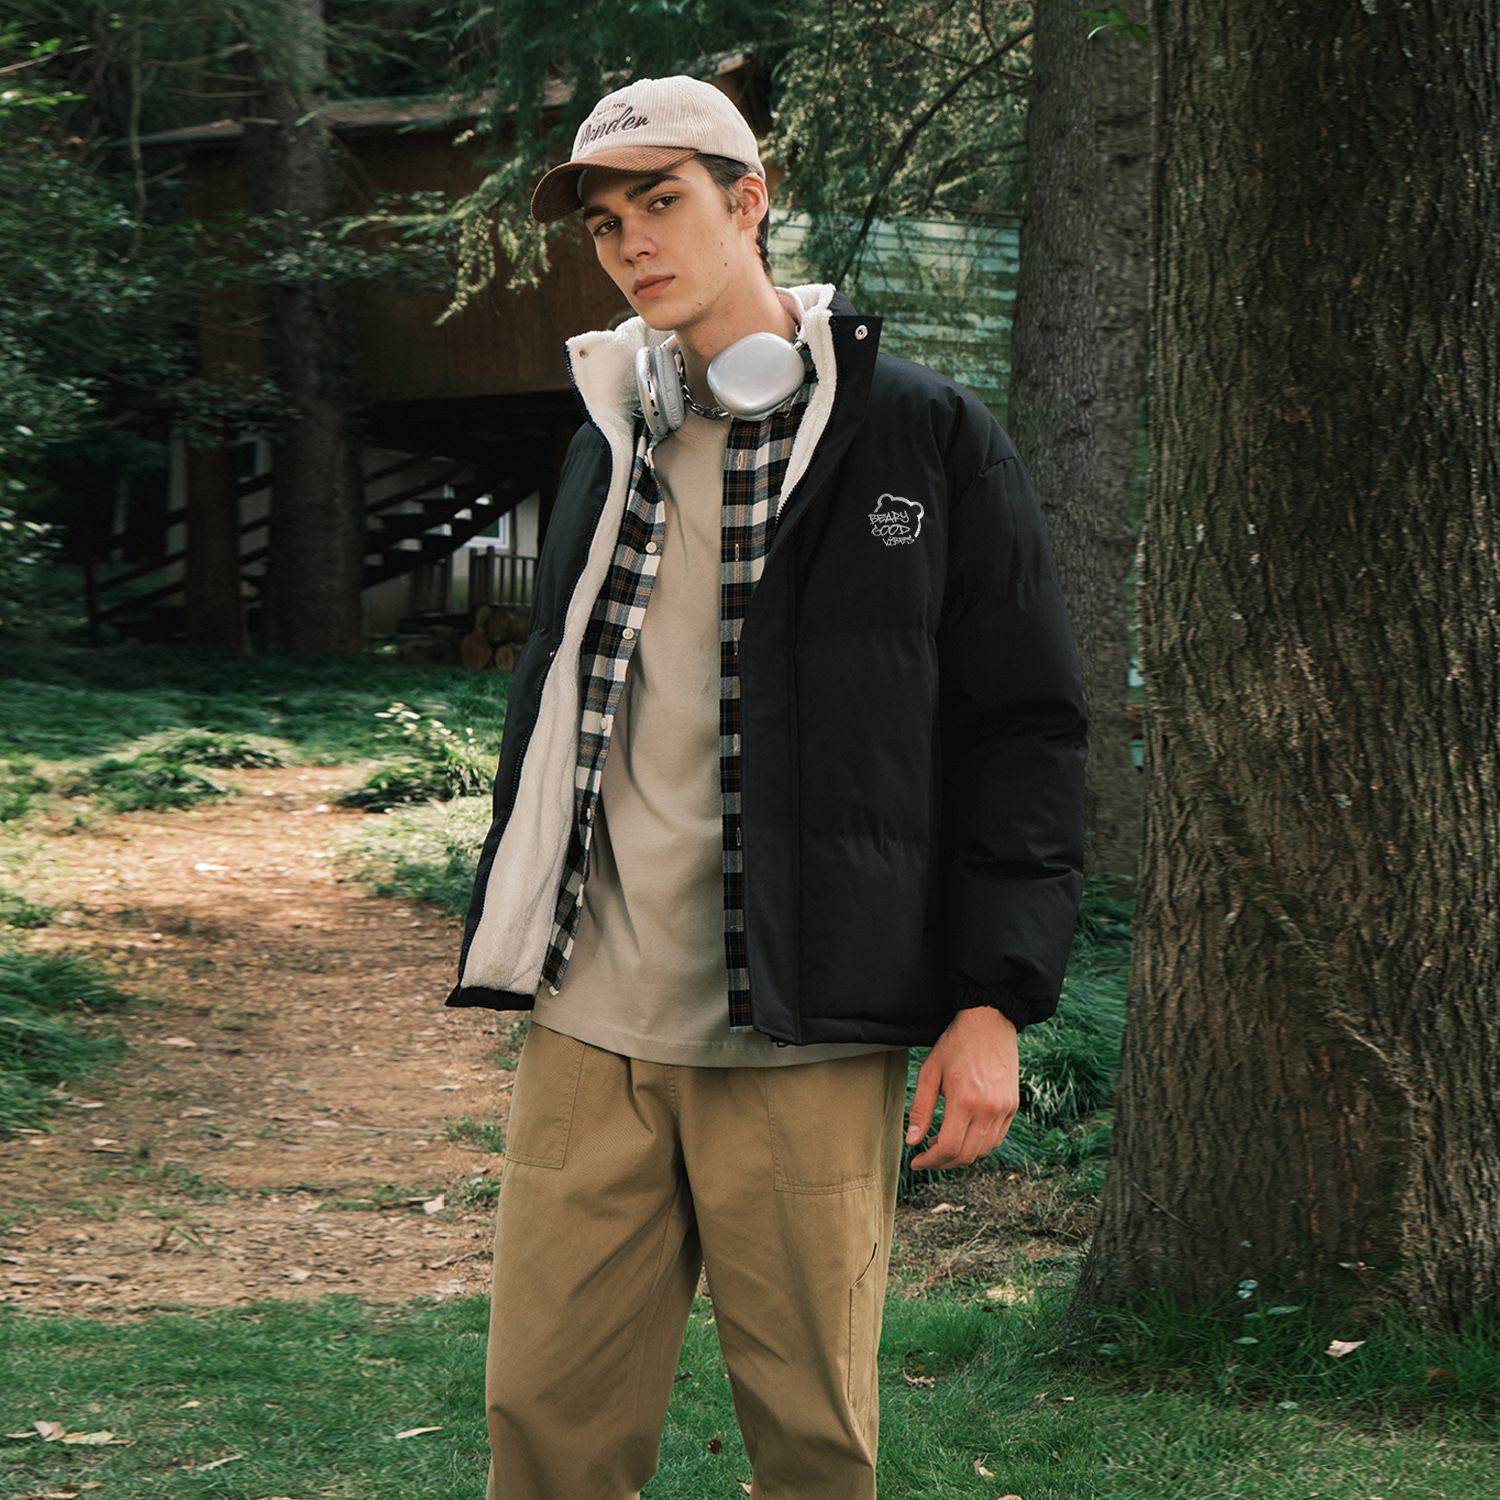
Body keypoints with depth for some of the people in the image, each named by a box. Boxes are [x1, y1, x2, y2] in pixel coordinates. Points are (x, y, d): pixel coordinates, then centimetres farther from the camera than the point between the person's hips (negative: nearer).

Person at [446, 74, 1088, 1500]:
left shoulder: (923, 436, 0)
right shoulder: (605, 445, 15)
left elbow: (1025, 727, 0)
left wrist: (996, 1000, -7)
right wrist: (517, 944, 15)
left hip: (806, 1045, -4)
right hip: (590, 1031, 4)